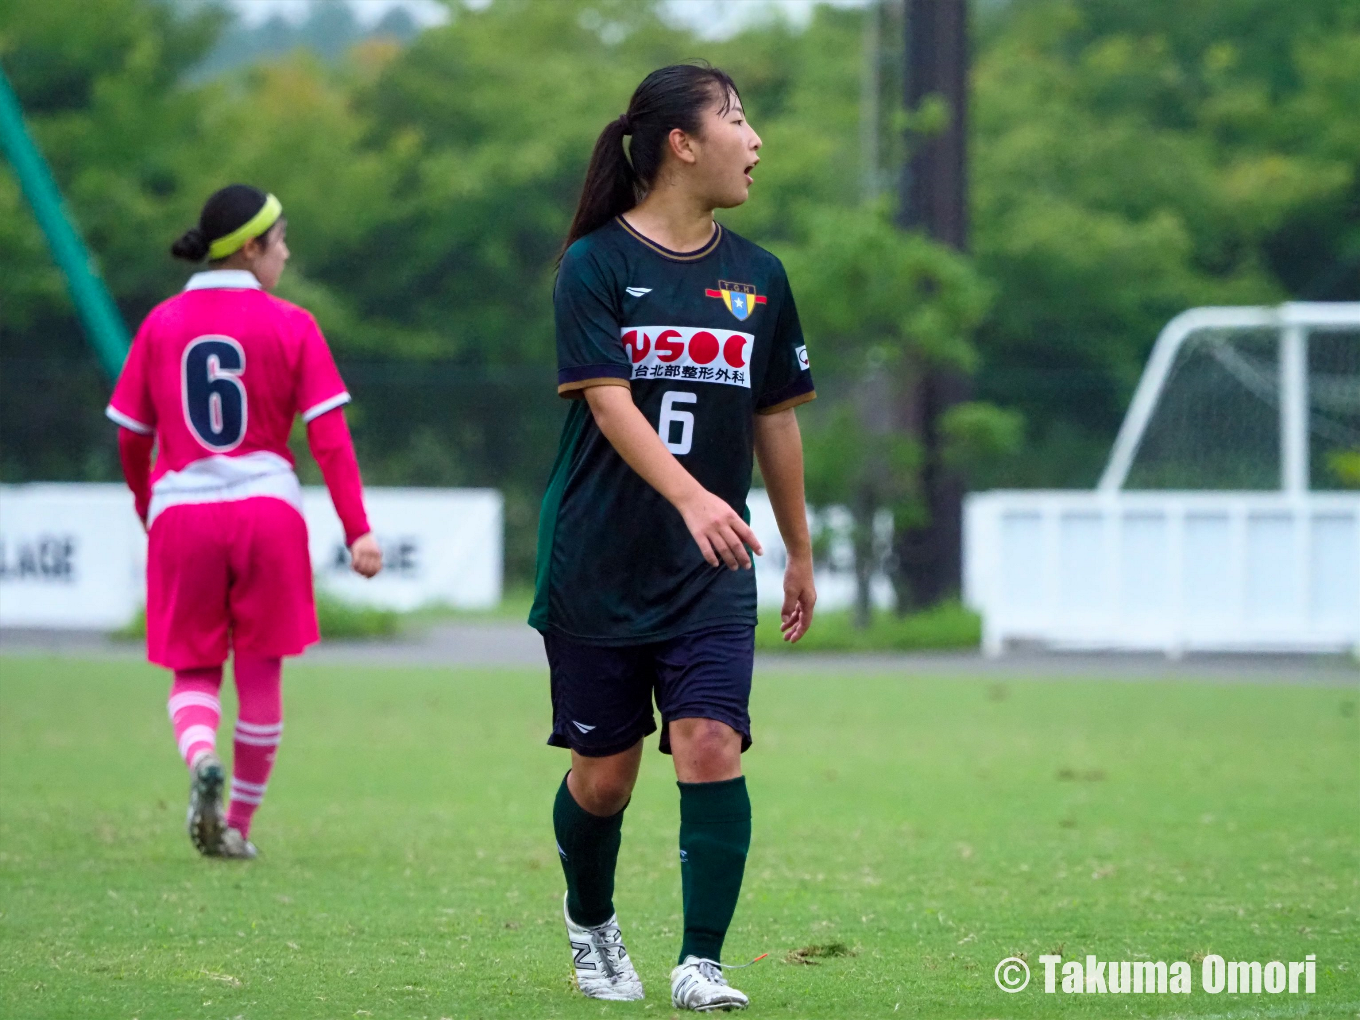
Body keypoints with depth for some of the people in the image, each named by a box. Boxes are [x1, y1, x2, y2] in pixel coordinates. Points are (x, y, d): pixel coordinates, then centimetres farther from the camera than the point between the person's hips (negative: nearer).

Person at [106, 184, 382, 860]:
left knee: (193, 672, 11)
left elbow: (131, 439, 8)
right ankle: (238, 826, 16)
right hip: (266, 504, -1)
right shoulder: (290, 327, -3)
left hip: (181, 510, 1)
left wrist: (148, 512, 25)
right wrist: (358, 530, -8)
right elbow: (329, 436, -8)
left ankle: (203, 758, -22)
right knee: (260, 672, 13)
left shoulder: (161, 325, 4)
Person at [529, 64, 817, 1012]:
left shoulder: (757, 277, 8)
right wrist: (692, 497, -32)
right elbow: (609, 400, -17)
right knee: (603, 773, 5)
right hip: (598, 568, -3)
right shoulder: (597, 264, -6)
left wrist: (800, 552, 20)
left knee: (711, 747, -15)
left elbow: (776, 419, 16)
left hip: (711, 577, 3)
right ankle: (590, 924, 33)